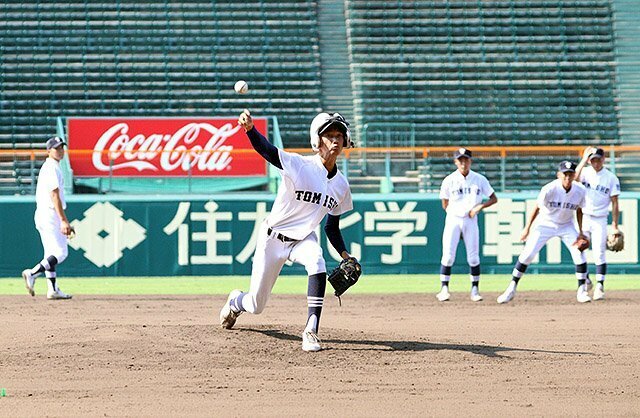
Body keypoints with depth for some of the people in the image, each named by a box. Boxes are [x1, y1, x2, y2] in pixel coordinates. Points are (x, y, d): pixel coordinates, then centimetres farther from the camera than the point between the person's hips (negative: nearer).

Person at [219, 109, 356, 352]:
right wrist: (250, 129, -58)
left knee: (317, 264, -33)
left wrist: (343, 253, -4)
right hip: (273, 238, -3)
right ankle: (236, 302, 46)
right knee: (256, 306, 6)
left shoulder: (341, 185, -2)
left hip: (304, 239, 3)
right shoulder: (300, 166, -20)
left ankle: (311, 331, -29)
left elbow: (332, 226, 11)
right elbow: (267, 150, -38)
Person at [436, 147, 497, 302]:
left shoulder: (479, 180, 0)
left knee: (473, 257, 0)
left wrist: (480, 206, -12)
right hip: (453, 220, -1)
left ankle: (475, 290, 8)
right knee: (448, 255, -8)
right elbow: (445, 205, 6)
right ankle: (444, 289, -2)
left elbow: (494, 199, 3)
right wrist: (457, 213, 1)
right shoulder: (449, 180, -3)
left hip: (471, 221, 1)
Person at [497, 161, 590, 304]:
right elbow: (537, 208, -14)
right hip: (546, 224, -2)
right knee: (527, 254, -8)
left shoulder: (580, 191, -15)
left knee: (579, 254, -12)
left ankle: (581, 291, 1)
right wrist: (527, 228, -12)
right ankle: (511, 290, 2)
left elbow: (578, 210, 1)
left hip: (566, 226, 2)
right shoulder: (549, 189, -26)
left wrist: (580, 231, -4)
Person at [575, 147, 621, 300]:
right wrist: (584, 159, -22)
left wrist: (615, 225, -6)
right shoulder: (585, 172, 2)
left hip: (600, 220, -2)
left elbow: (615, 203, -1)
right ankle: (585, 280, 21)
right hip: (583, 218, 2)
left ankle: (599, 286, -3)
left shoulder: (611, 178, -2)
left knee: (599, 254, -7)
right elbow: (574, 178, -22)